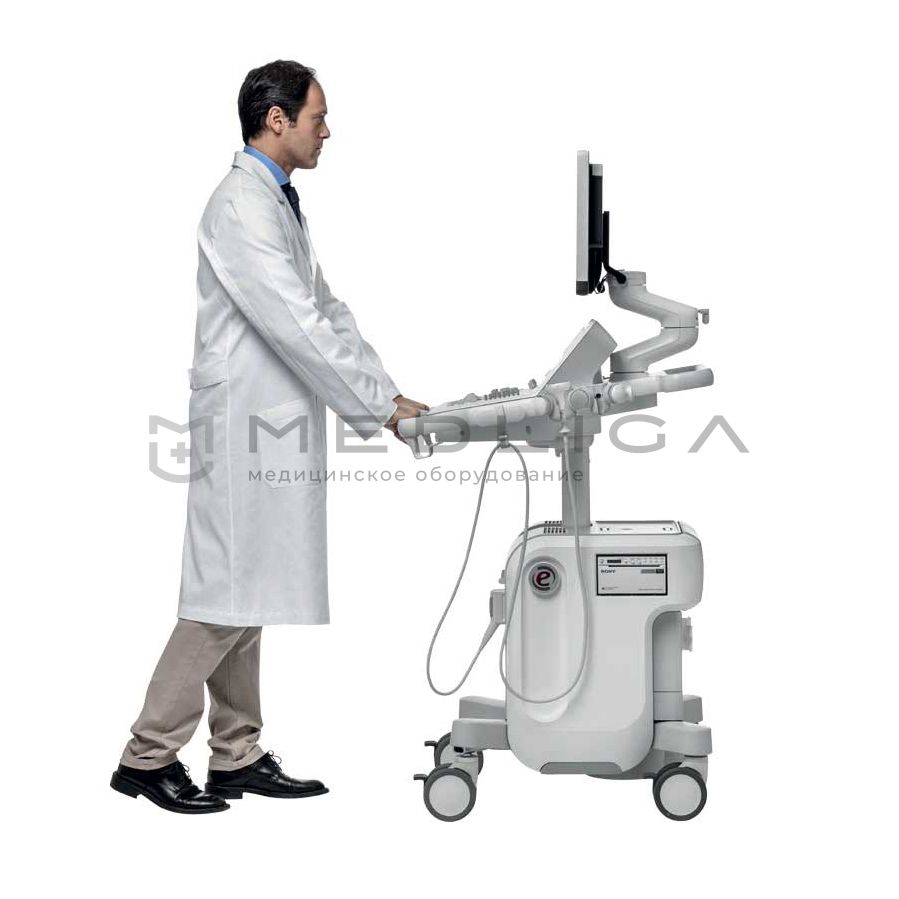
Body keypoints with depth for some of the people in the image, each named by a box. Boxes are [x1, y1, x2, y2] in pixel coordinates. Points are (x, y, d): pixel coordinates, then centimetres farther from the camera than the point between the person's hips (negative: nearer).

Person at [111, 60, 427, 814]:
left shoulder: (281, 203, 16)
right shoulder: (242, 205, -16)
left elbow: (326, 310, 17)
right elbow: (297, 326, -22)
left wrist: (390, 392, 9)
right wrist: (377, 408, -17)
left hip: (273, 431, 10)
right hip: (246, 428, -10)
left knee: (247, 599, 12)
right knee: (224, 596, -6)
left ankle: (237, 757, 20)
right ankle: (149, 755, 4)